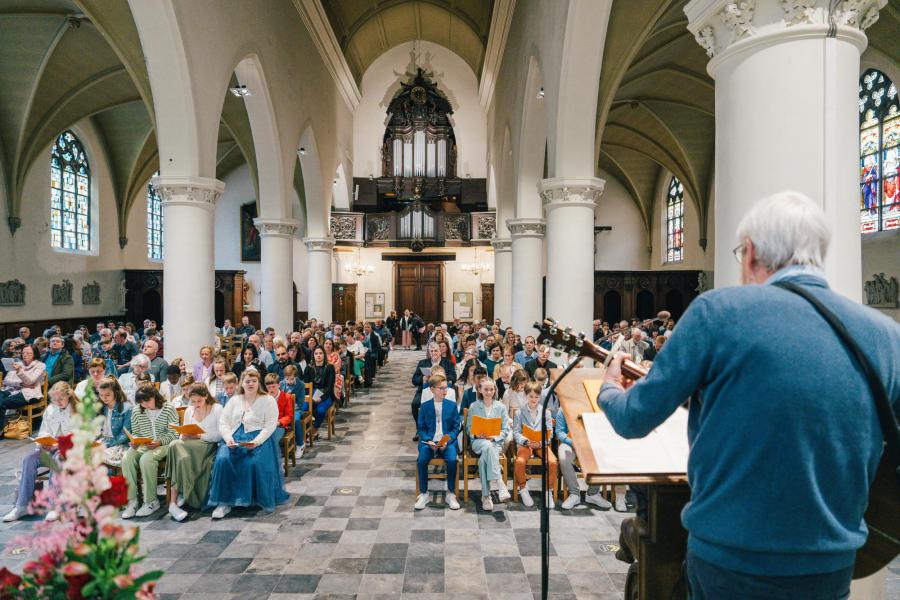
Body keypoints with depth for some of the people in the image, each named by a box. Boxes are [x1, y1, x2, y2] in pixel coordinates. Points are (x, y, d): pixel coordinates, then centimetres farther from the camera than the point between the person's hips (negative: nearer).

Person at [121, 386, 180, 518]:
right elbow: (135, 432, 17)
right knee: (126, 459, -25)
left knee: (146, 459, -33)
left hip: (162, 445, -5)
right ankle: (131, 500, -20)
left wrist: (159, 442, -21)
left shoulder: (168, 409, -4)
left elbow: (173, 434, -5)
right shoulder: (136, 411, 10)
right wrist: (134, 441, -5)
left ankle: (151, 501, -22)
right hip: (141, 445, 5)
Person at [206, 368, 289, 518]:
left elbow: (270, 425, -4)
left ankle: (264, 500, -8)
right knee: (222, 460, -25)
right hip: (234, 437, 4)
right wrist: (228, 438, -10)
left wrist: (257, 441, -20)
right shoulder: (234, 400, 18)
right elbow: (223, 422, 10)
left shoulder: (268, 400, 5)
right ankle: (224, 502, -15)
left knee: (254, 462, -31)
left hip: (258, 439, -3)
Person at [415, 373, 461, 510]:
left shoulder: (452, 405, 7)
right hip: (429, 441, 0)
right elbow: (420, 428, 6)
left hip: (447, 441, 0)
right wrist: (428, 441, -11)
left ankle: (451, 494, -10)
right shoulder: (425, 406, 7)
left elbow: (456, 427, 5)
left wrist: (447, 441, -11)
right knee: (421, 460, -28)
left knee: (452, 460, -29)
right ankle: (423, 494, -9)